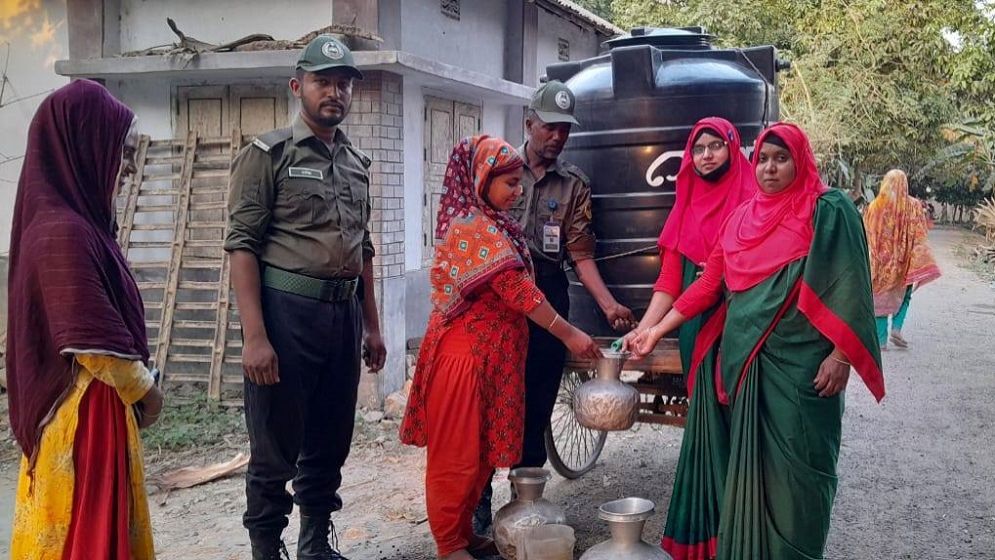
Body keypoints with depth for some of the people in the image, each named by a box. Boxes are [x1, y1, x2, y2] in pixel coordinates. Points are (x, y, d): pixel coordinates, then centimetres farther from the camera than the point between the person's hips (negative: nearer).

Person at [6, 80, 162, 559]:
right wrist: (143, 388, -9)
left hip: (93, 404, 9)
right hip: (83, 411, -9)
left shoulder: (76, 221, 7)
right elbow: (94, 343, -24)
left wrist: (134, 384, 13)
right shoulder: (63, 231, -23)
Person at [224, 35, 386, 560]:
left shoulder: (356, 163, 15)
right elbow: (243, 245, -10)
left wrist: (371, 326, 16)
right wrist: (254, 336, -19)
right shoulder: (268, 153, -4)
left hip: (344, 315, 6)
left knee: (330, 444, 14)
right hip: (287, 312, -6)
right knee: (275, 451, 2)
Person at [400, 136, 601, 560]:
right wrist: (568, 334, -18)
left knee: (480, 450, 15)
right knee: (457, 453, 2)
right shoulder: (474, 228, -18)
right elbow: (517, 290, -22)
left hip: (488, 353, 9)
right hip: (465, 353, -9)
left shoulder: (489, 223, 13)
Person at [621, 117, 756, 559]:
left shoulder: (751, 199, -2)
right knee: (707, 422, 8)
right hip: (699, 332, 4)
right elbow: (670, 276, 6)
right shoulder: (686, 206, 12)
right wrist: (645, 327, -2)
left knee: (735, 422, -2)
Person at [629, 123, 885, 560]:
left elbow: (847, 285, -8)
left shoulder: (829, 210, -4)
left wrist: (840, 356, -14)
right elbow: (709, 284, 12)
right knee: (750, 462, 12)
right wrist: (657, 330, 9)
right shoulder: (741, 217, 12)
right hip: (747, 361, 5)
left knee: (795, 466, 0)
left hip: (800, 363, -5)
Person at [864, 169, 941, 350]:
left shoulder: (874, 206, -2)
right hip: (902, 261, -1)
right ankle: (896, 329, 2)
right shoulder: (913, 206, -5)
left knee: (880, 298, 8)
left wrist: (868, 263, 14)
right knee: (902, 295, 19)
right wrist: (919, 265, -8)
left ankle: (881, 340, 7)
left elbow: (866, 235, 4)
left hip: (879, 261, 1)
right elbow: (919, 236, -9)